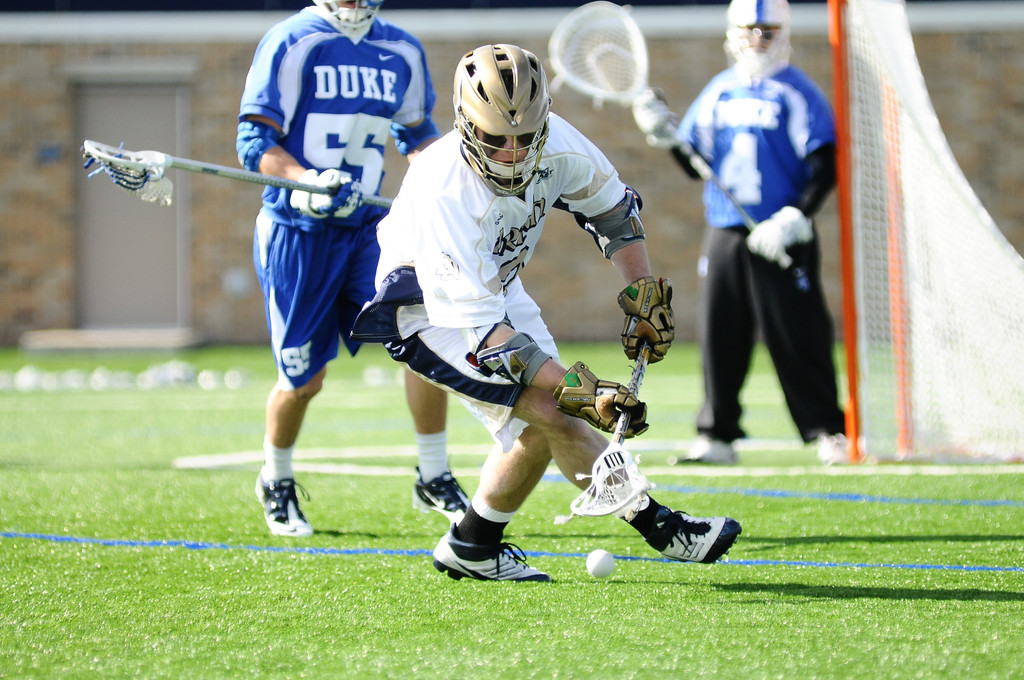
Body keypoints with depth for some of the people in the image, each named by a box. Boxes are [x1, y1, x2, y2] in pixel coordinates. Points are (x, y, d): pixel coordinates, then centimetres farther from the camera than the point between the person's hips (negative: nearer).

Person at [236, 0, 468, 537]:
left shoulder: (401, 51, 7)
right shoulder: (291, 43, -10)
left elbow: (416, 131, 23)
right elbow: (254, 141, -13)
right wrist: (308, 182, -29)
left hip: (367, 226, 4)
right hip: (298, 232, -4)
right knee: (303, 379, 3)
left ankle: (434, 480, -1)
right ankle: (275, 483, 32)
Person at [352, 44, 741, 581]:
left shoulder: (556, 144, -20)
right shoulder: (444, 191, -38)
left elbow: (612, 207, 4)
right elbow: (480, 330, -38)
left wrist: (645, 293, -4)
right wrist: (577, 390, -43)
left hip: (497, 286, 7)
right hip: (427, 305, -7)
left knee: (537, 428, 4)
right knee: (549, 411, -20)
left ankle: (473, 548, 23)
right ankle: (661, 529, -14)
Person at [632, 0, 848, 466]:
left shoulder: (796, 92, -2)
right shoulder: (718, 92, 13)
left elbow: (825, 166, -8)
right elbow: (696, 165, 16)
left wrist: (794, 218, -19)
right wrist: (665, 136, -2)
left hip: (780, 240, -5)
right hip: (724, 234, 5)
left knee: (797, 338, -5)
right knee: (719, 335, 5)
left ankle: (828, 432, 1)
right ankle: (716, 436, 12)